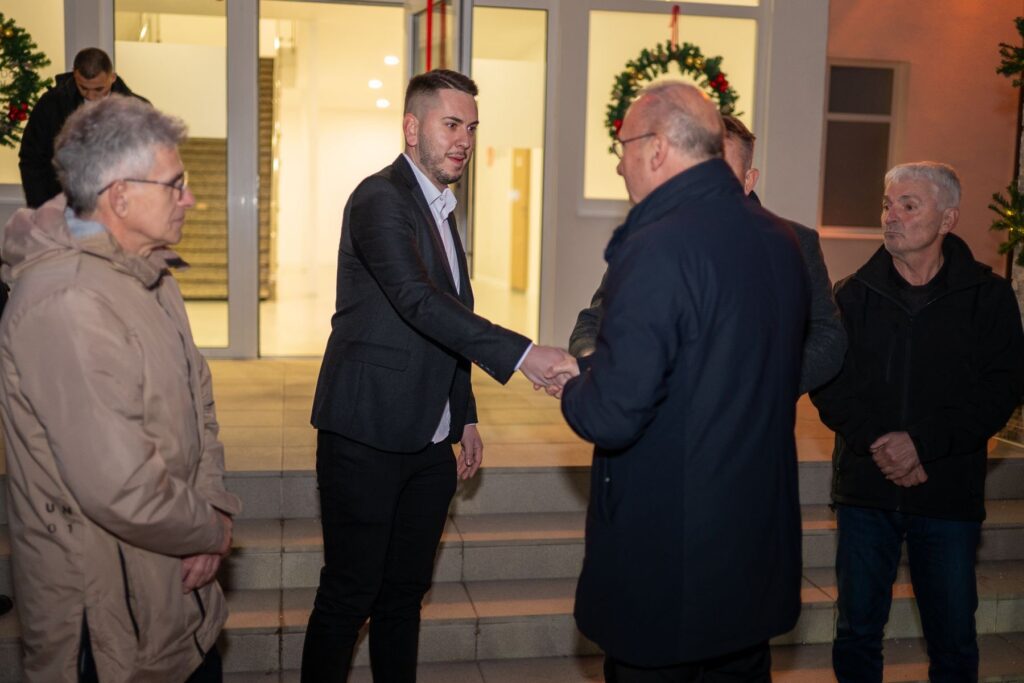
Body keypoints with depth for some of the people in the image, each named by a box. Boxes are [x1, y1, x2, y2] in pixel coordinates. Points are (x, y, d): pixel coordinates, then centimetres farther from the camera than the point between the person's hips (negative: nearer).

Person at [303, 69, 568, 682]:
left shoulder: (441, 209, 15)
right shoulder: (380, 200, -14)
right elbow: (419, 301, -28)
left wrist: (466, 415, 18)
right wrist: (520, 354, -36)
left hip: (427, 443, 8)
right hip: (368, 438, -8)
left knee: (406, 590, 16)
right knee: (349, 595, 1)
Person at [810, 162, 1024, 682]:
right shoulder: (853, 295, 4)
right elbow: (826, 383, -2)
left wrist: (922, 443, -17)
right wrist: (876, 442, -16)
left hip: (949, 494, -1)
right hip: (864, 487, 1)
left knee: (954, 640, 8)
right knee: (857, 631, 9)